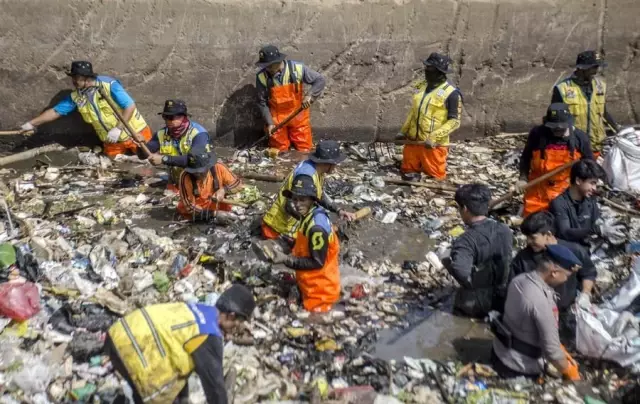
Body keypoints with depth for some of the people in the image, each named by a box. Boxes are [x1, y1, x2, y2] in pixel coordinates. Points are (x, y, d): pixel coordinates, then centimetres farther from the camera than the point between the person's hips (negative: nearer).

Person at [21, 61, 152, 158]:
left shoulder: (109, 85, -18)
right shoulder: (76, 96, 0)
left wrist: (118, 128, -27)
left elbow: (130, 106, -21)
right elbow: (55, 111, 8)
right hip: (113, 142, 5)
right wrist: (31, 124, 5)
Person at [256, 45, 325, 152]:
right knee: (279, 151, 8)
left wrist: (310, 96, -24)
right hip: (276, 118, 0)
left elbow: (320, 80, -8)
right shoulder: (262, 77, -14)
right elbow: (262, 102, -5)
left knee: (304, 149, 7)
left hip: (298, 116, 0)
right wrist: (269, 122, -11)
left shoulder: (297, 68, -16)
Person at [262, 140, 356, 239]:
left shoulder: (317, 170, 0)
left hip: (293, 220, 9)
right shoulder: (307, 176, -27)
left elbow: (320, 195, 13)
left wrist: (339, 210, 1)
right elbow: (291, 207, -28)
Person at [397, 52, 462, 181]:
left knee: (435, 177, 4)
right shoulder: (422, 88, 10)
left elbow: (454, 121, -14)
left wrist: (434, 137, -22)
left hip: (433, 145, -6)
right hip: (413, 141, 6)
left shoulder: (451, 93, -11)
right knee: (408, 173, 11)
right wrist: (403, 131, 13)